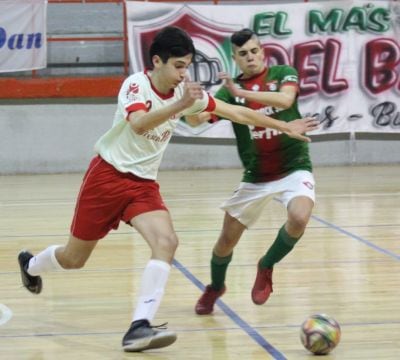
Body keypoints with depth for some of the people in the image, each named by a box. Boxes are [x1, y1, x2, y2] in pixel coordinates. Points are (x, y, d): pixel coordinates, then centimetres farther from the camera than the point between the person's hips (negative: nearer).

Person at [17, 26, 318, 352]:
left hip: (143, 182, 5)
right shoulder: (136, 84, -18)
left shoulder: (185, 91, -2)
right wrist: (179, 106, -52)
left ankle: (139, 327, -27)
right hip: (107, 175, -4)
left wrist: (285, 126, 6)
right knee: (74, 258, 7)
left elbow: (237, 113, 5)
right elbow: (138, 124, -39)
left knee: (167, 242, -23)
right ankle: (30, 264, 42)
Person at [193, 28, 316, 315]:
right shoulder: (230, 89, -1)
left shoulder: (284, 74, -3)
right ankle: (215, 287, 37)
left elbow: (285, 99, -26)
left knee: (299, 218, -31)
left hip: (293, 168, -2)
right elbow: (198, 119, -15)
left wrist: (242, 93, -36)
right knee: (227, 240, 5)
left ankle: (266, 267, -2)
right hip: (255, 176, 2)